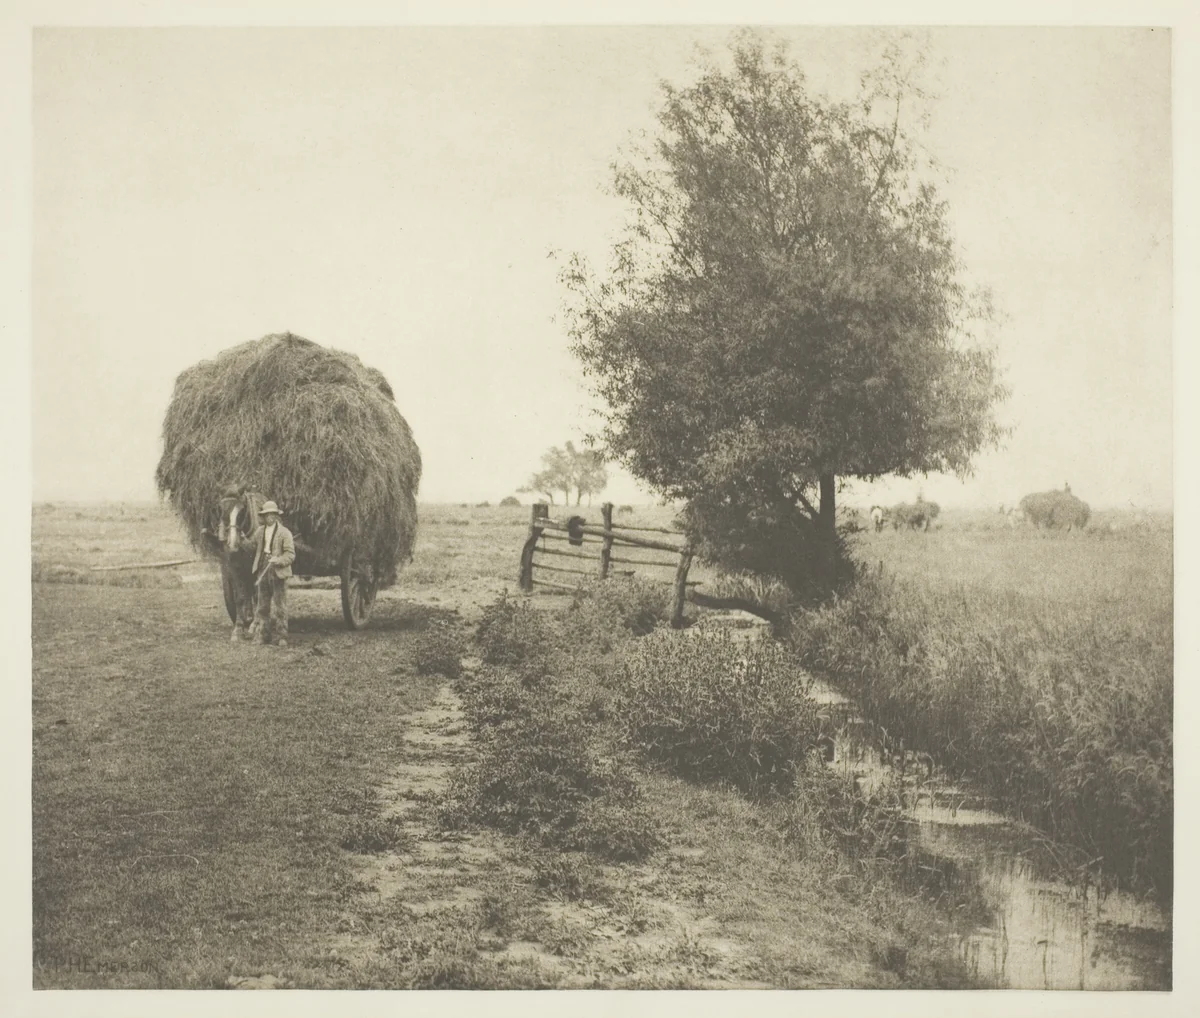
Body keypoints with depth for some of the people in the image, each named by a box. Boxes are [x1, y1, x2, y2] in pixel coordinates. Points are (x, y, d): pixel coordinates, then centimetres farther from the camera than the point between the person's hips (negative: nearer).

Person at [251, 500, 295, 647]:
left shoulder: (284, 532, -4)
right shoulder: (260, 531, 12)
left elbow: (291, 555, -11)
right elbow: (254, 548, 15)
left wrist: (279, 560, -24)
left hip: (278, 572, -5)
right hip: (263, 571, 5)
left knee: (280, 605, -4)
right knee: (263, 605, 8)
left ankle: (281, 637, 1)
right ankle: (264, 635, 15)